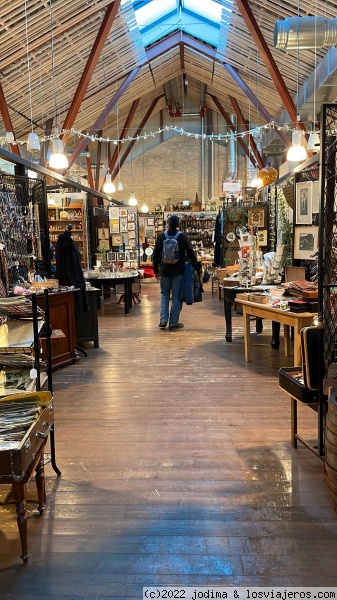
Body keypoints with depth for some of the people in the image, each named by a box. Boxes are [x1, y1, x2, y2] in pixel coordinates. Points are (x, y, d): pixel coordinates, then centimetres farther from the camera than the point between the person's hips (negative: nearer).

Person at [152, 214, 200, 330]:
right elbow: (191, 254, -4)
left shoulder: (161, 237, 2)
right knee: (176, 296, 4)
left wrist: (156, 270, 14)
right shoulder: (183, 237, -5)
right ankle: (173, 323, 6)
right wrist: (197, 267, 7)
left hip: (164, 271, 2)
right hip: (178, 272, -2)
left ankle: (163, 320, 4)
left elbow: (155, 254, 6)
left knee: (164, 295, 15)